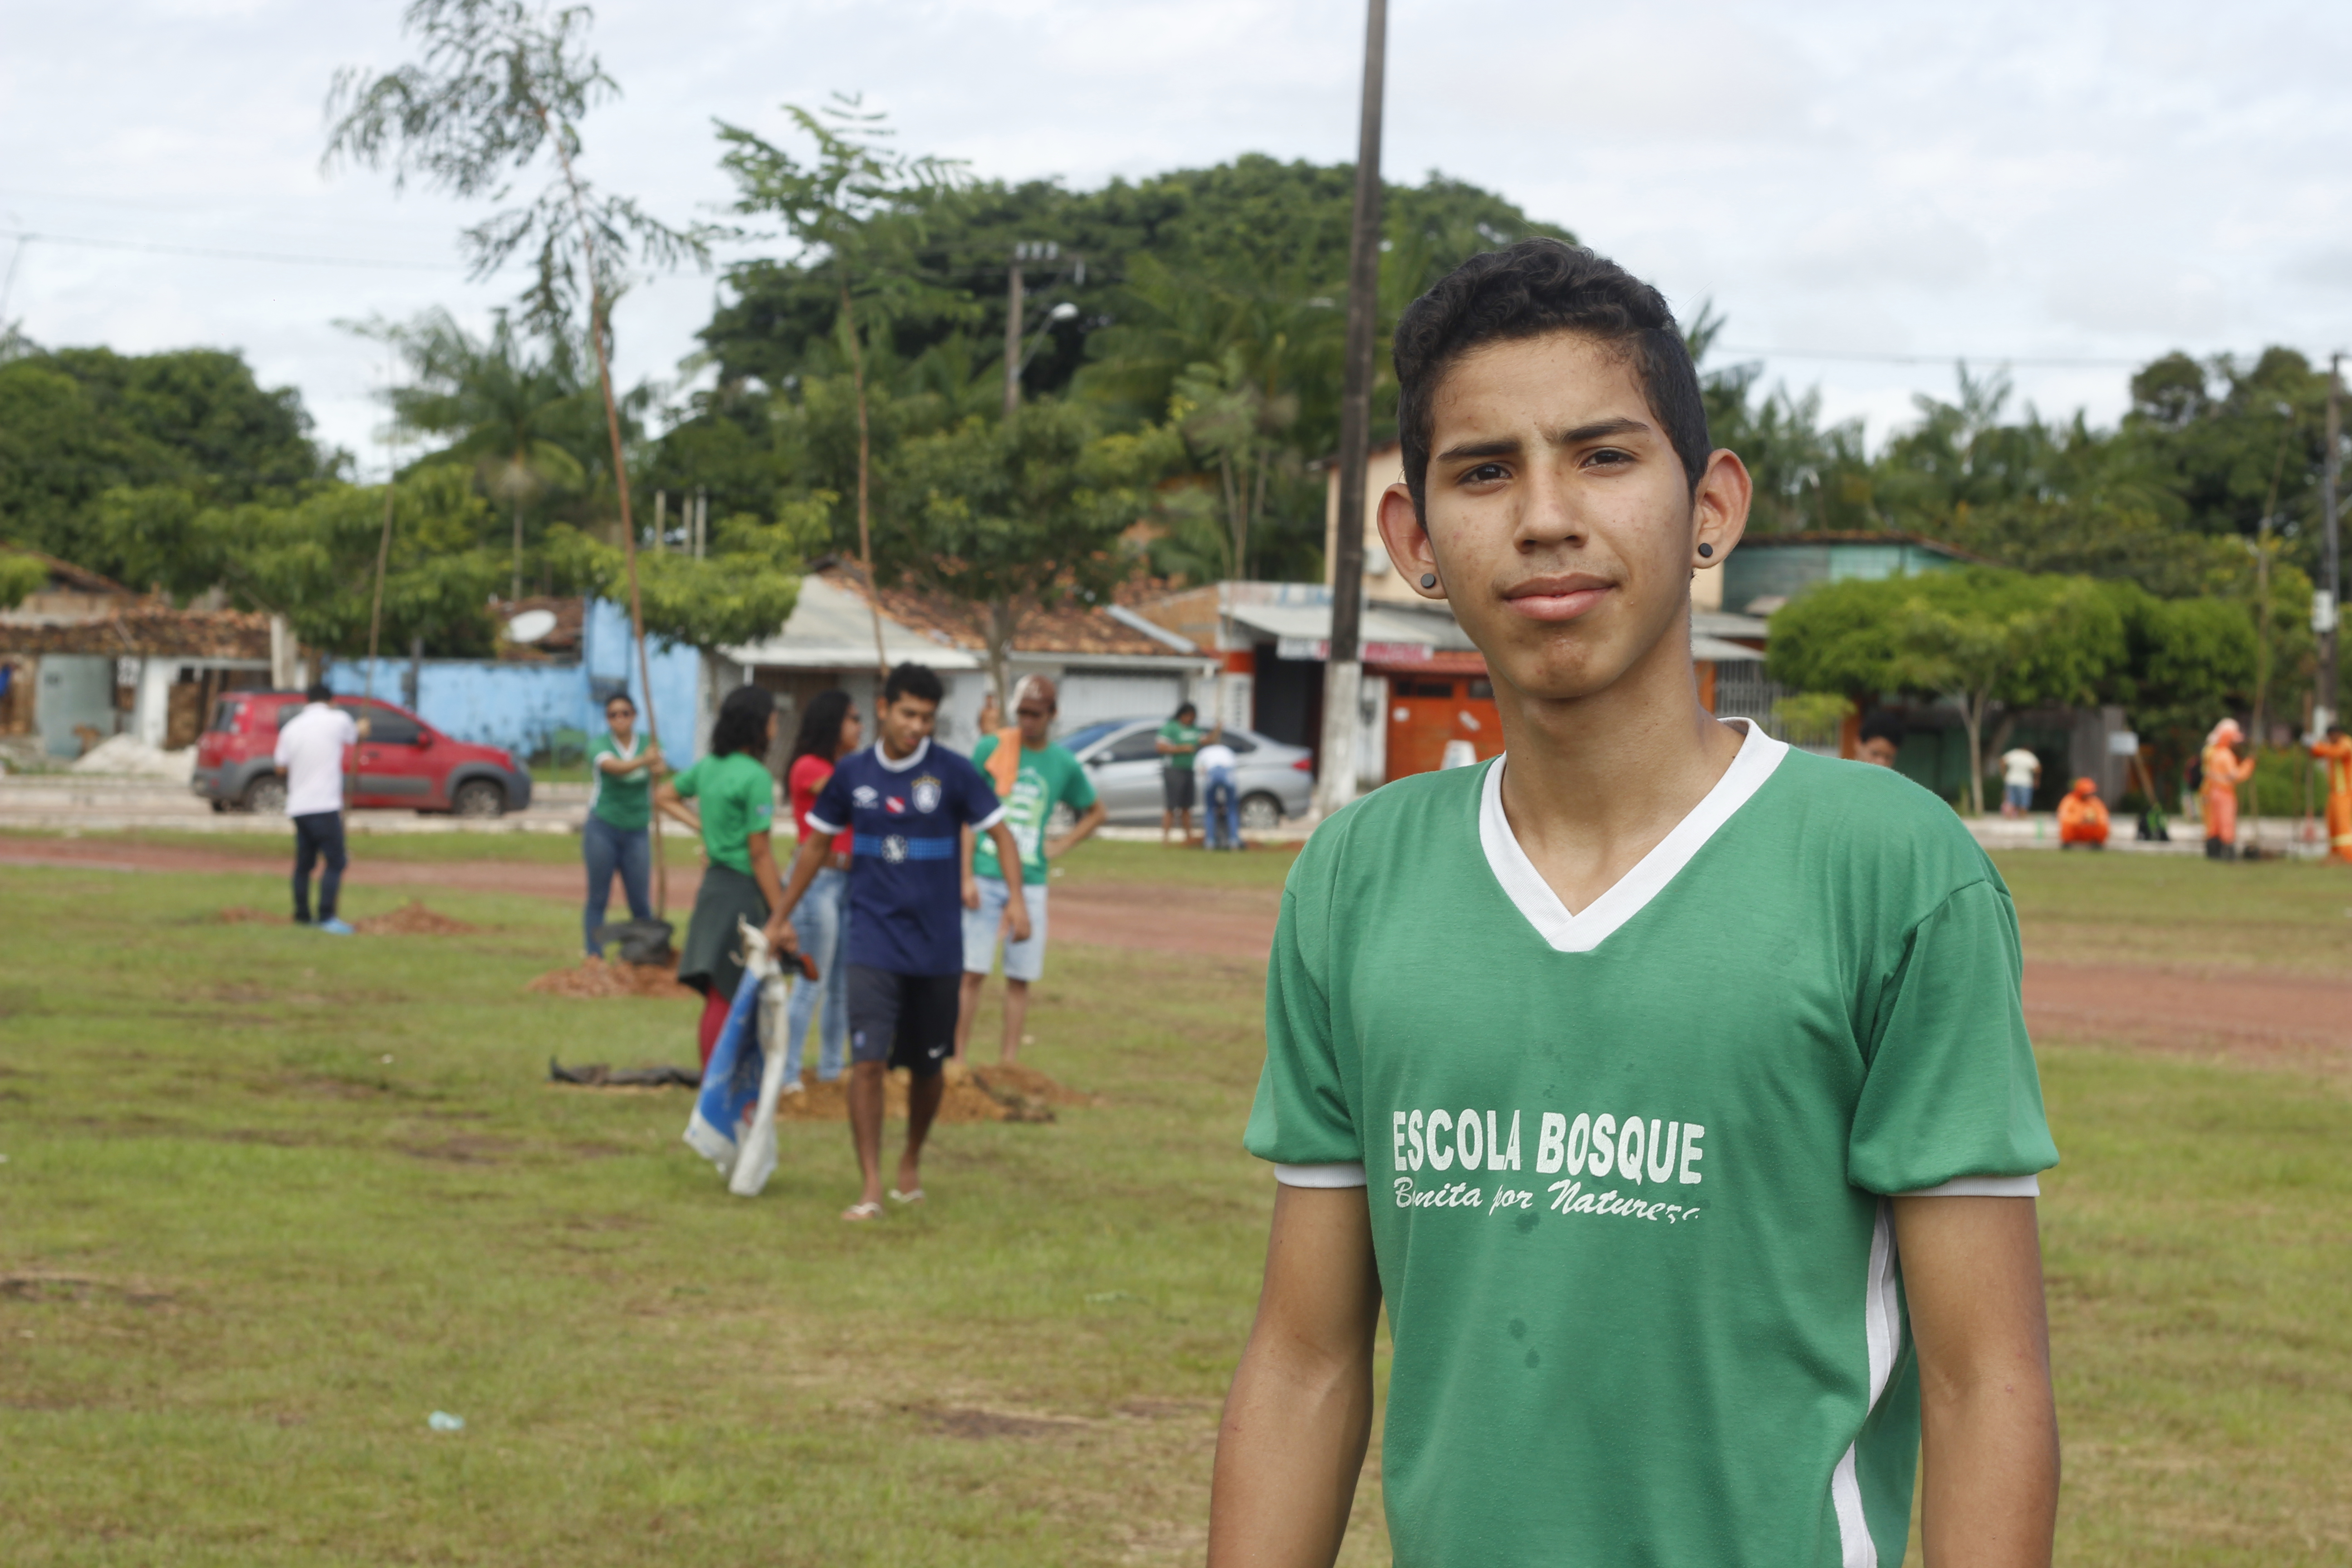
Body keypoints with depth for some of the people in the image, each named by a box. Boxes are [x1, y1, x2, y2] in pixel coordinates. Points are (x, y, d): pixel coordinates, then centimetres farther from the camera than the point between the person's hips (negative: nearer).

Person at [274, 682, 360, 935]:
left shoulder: (291, 728, 6)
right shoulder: (338, 720, -3)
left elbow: (281, 767, 12)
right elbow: (354, 738, 19)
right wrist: (361, 729, 43)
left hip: (297, 807, 5)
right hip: (326, 805, -5)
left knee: (303, 864, 14)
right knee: (335, 862, -5)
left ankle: (302, 916, 19)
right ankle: (327, 917, -15)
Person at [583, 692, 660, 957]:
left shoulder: (647, 744, 3)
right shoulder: (600, 745, -4)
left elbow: (659, 764, -19)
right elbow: (613, 766, -26)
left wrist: (656, 761, -44)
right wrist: (642, 761, -46)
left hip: (637, 832, 2)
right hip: (603, 828, -2)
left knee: (640, 900, 0)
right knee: (598, 897, 0)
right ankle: (594, 956, 1)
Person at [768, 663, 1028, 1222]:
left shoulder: (952, 772, -5)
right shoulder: (852, 773, 1)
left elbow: (1000, 833, -2)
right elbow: (816, 844, 13)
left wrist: (1016, 898, -19)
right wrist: (782, 916, 16)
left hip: (937, 944, 0)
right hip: (873, 940, 0)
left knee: (927, 1067, 12)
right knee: (868, 1062, -13)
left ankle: (912, 1162, 36)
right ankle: (870, 1189, -9)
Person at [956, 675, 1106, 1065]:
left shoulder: (1064, 764, 6)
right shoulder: (990, 748, 0)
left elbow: (1095, 813, 22)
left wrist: (1061, 846, 6)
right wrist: (967, 876, -7)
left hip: (1031, 882, 2)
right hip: (985, 879, -2)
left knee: (1019, 978, 4)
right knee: (972, 972, -5)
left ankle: (1009, 1062, 10)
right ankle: (958, 1059, 0)